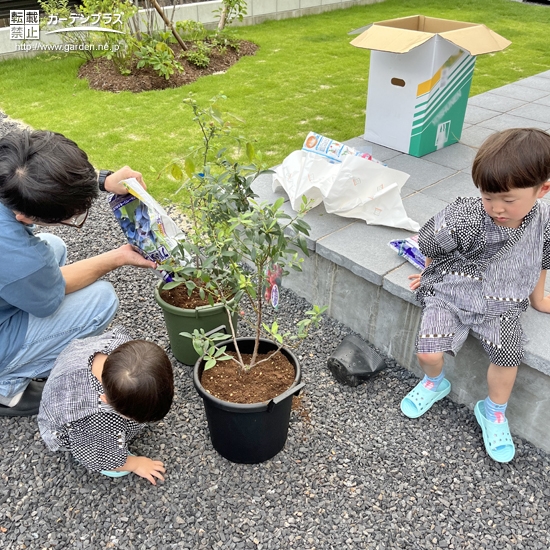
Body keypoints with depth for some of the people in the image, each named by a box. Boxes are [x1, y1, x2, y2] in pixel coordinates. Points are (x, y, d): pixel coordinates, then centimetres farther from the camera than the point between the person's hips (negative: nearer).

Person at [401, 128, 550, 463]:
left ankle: (494, 413, 16)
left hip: (501, 303, 3)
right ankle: (434, 383, 24)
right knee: (428, 353, -15)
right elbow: (432, 246, -4)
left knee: (508, 354, -16)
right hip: (451, 294, -2)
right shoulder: (464, 221, -25)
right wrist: (432, 276, 13)